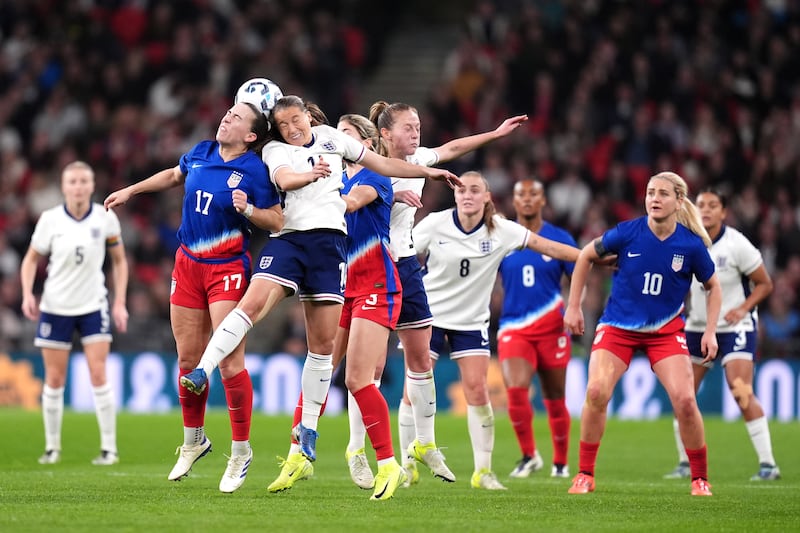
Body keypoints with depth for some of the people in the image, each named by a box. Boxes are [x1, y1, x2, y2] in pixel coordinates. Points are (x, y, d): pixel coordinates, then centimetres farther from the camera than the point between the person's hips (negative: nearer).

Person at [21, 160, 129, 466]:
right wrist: (27, 294, -11)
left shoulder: (105, 219, -6)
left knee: (99, 375, -9)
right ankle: (52, 447, 15)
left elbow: (119, 261, 6)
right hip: (55, 307, 0)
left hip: (93, 306, 0)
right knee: (54, 380, 3)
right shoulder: (50, 220, -7)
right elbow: (31, 259, 4)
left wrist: (120, 302, -1)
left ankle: (109, 448, -3)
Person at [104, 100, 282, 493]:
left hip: (228, 268, -6)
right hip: (188, 264, 6)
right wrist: (130, 191, 32)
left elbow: (277, 220, -10)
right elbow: (173, 176, 27)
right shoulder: (200, 153, 6)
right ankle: (193, 439, 29)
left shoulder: (254, 170, -12)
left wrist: (248, 210, -27)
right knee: (188, 359, 10)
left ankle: (240, 452, -1)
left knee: (230, 362, -12)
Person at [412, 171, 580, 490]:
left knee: (477, 390, -7)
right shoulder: (435, 225, -11)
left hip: (471, 321, 1)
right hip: (428, 315, -1)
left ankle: (483, 470, 1)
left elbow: (548, 247, -3)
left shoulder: (501, 230, -7)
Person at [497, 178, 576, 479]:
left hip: (551, 327, 0)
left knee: (555, 399, 7)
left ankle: (561, 463, 24)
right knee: (515, 389, -20)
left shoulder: (559, 239, 3)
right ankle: (529, 456, -4)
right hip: (513, 327, 0)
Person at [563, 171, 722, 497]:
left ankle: (700, 478, 5)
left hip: (665, 331, 0)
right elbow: (586, 256, 3)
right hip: (618, 327, 0)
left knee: (685, 400, -15)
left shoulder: (691, 245, -11)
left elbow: (713, 287, 7)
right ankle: (585, 475, -4)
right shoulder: (627, 233, -13)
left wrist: (710, 331, -3)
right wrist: (573, 307, 3)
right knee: (596, 392, -20)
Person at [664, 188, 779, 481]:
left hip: (734, 327, -5)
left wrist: (743, 309, -19)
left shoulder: (737, 244, -14)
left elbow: (764, 284, -6)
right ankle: (685, 463, 14)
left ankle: (768, 463, -12)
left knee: (742, 394, -17)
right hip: (698, 326, 5)